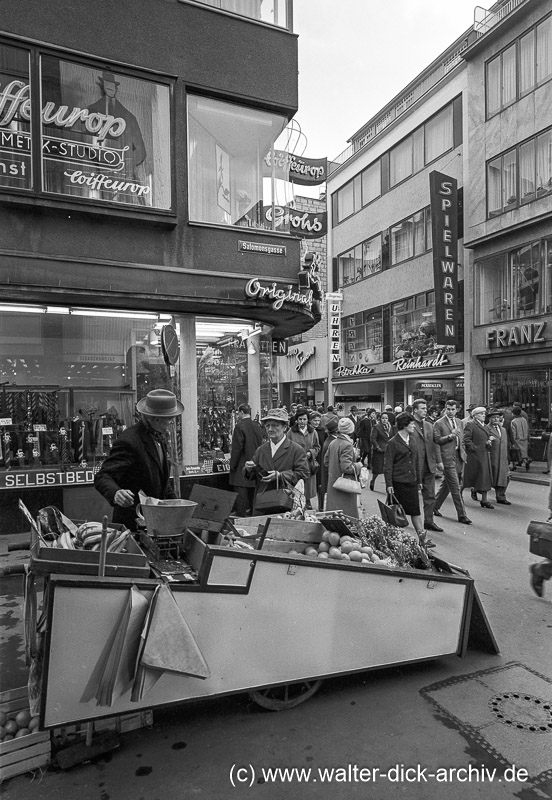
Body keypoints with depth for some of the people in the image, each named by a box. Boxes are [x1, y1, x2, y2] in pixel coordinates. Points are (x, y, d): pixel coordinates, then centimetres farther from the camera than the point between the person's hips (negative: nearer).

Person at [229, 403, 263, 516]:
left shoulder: (240, 426, -12)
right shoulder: (258, 427, 8)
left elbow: (237, 448, -14)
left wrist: (232, 465, -6)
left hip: (242, 470, -7)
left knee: (241, 498, -4)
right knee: (253, 497, 14)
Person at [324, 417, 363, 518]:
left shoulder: (332, 443, 5)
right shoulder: (347, 445, -19)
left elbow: (326, 461, 13)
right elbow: (346, 467, -24)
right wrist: (358, 466, -8)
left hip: (333, 483, 8)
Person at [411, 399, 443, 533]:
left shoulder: (429, 425, 14)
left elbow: (434, 444, 16)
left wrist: (437, 460, 11)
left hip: (429, 466, 6)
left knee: (430, 496, 10)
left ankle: (429, 521, 19)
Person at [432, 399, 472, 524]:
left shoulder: (459, 422, 14)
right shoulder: (438, 423, -7)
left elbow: (461, 440, 21)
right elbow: (436, 440, -12)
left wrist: (463, 453, 14)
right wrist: (450, 436, -21)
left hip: (458, 457, 7)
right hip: (447, 458, -7)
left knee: (446, 485, 15)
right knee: (456, 488, -6)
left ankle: (435, 507, 31)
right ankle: (462, 515, 1)